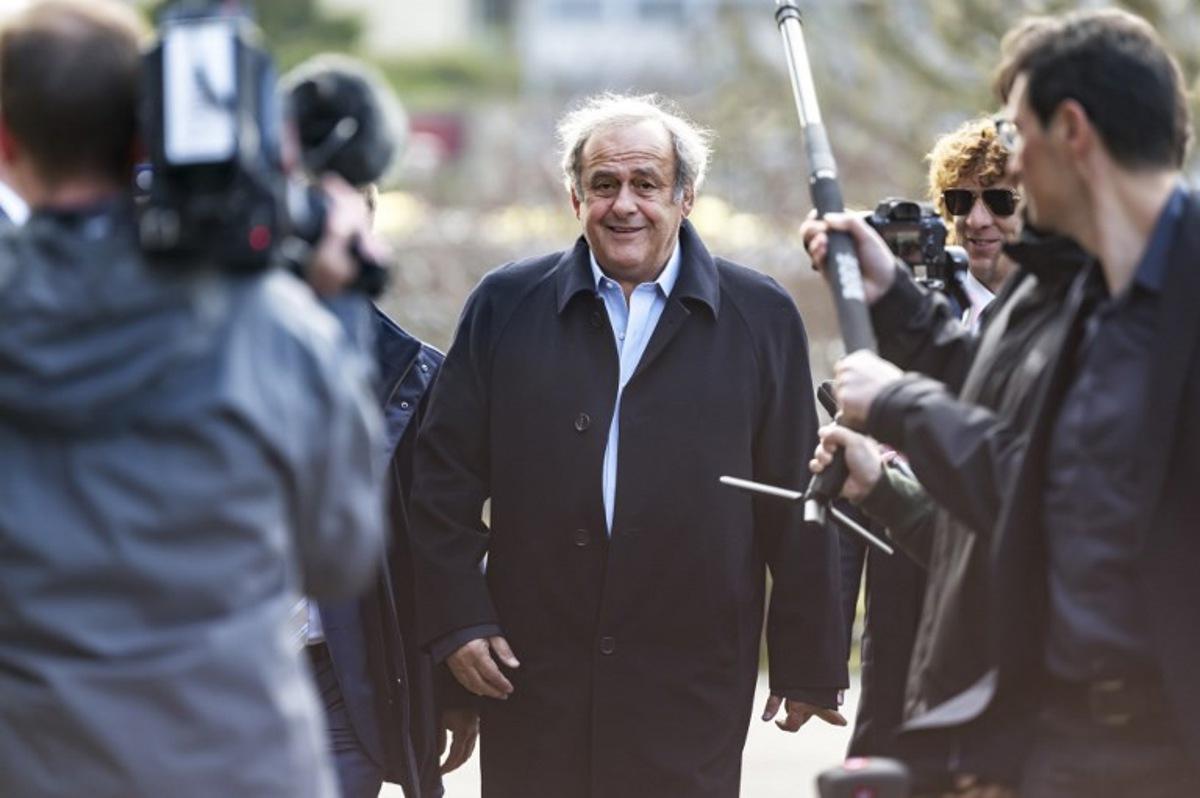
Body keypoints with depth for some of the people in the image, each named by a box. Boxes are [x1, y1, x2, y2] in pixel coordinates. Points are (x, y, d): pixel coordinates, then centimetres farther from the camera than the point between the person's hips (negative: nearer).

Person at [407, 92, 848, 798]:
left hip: (693, 694, -1)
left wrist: (809, 662, 5)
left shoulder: (761, 318, 5)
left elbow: (798, 508, 5)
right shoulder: (505, 306, 7)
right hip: (531, 681, 1)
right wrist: (458, 619, -2)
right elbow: (445, 479, 7)